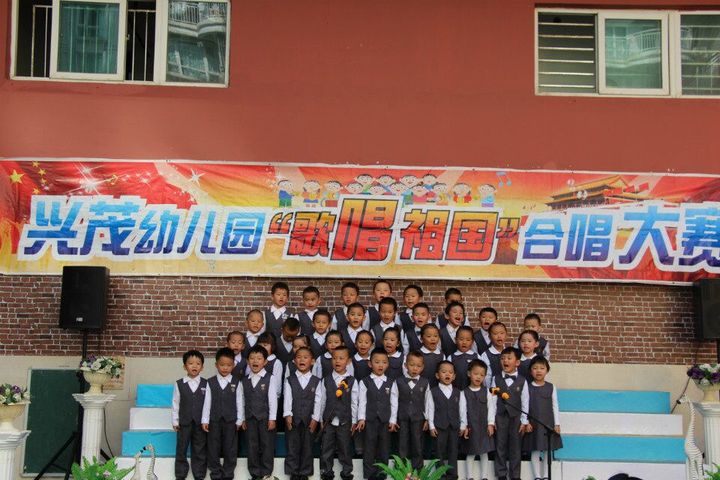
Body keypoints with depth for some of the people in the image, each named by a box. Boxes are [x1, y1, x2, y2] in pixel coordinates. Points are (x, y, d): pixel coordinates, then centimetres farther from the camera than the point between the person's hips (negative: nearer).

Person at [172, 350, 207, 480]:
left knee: (200, 450, 7)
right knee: (181, 449, 8)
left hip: (200, 423, 0)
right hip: (184, 422, 0)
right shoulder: (179, 384, -2)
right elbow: (175, 404, 1)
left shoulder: (205, 384, -3)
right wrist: (175, 421, 0)